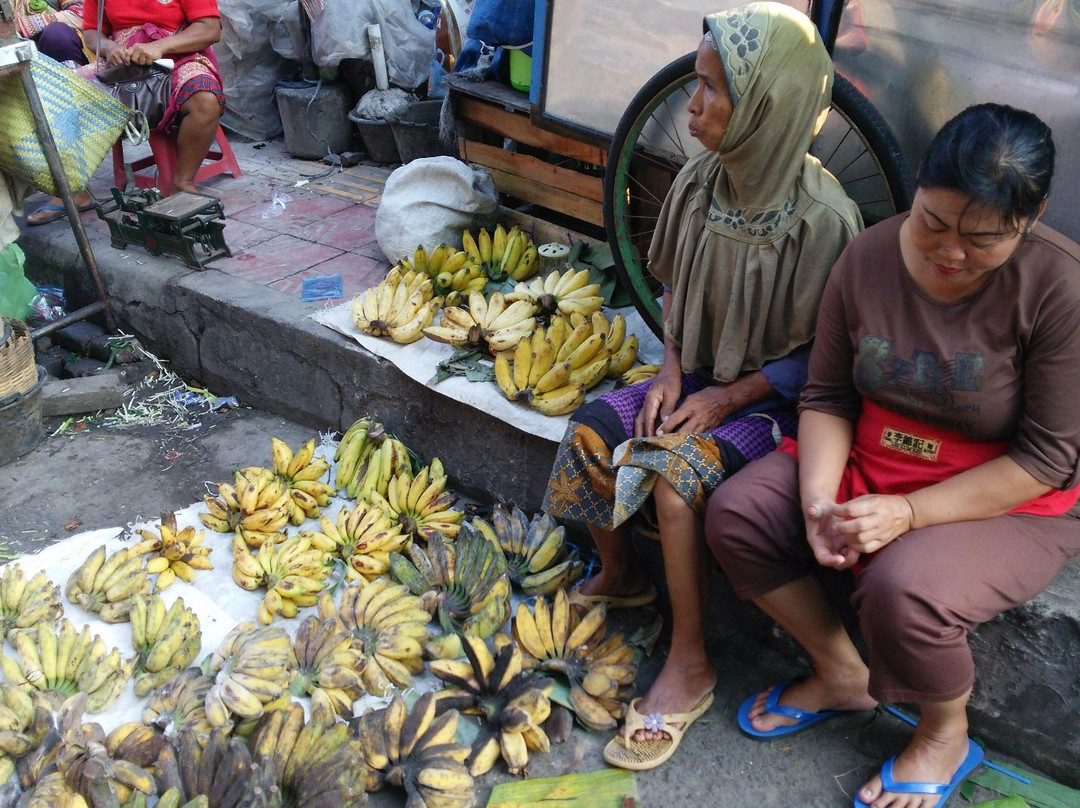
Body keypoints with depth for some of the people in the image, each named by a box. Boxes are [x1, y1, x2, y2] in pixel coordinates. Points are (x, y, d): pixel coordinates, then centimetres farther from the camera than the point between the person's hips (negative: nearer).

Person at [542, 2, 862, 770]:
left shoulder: (823, 217, -22)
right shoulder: (699, 181, -4)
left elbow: (821, 356, -14)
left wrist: (729, 397, -19)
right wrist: (671, 370, -6)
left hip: (774, 399, -6)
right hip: (698, 375, 6)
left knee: (678, 470, -30)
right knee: (592, 431, -15)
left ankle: (690, 662, -10)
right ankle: (622, 573, 12)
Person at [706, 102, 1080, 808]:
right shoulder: (870, 257, -8)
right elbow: (828, 396, -2)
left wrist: (909, 513, -26)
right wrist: (818, 498, -18)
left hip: (1009, 503, -5)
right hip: (870, 461, 5)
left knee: (902, 588, -32)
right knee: (735, 513, -11)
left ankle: (947, 735, 5)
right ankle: (841, 675, 12)